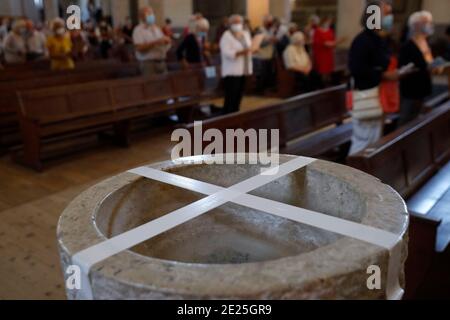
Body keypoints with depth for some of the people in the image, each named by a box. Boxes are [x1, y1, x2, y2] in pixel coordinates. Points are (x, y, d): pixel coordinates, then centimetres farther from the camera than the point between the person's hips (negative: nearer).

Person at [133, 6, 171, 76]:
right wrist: (155, 42, -20)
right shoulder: (138, 30, -4)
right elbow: (139, 48, -16)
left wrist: (166, 41, -3)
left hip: (161, 62, 7)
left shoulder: (157, 28, 18)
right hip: (148, 63, -7)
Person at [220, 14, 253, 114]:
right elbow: (227, 53, -21)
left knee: (239, 97, 11)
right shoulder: (226, 36, -10)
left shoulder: (246, 34, 14)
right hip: (232, 72, -7)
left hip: (244, 71, 7)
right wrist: (242, 52, -30)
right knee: (231, 98, -9)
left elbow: (249, 47, 23)